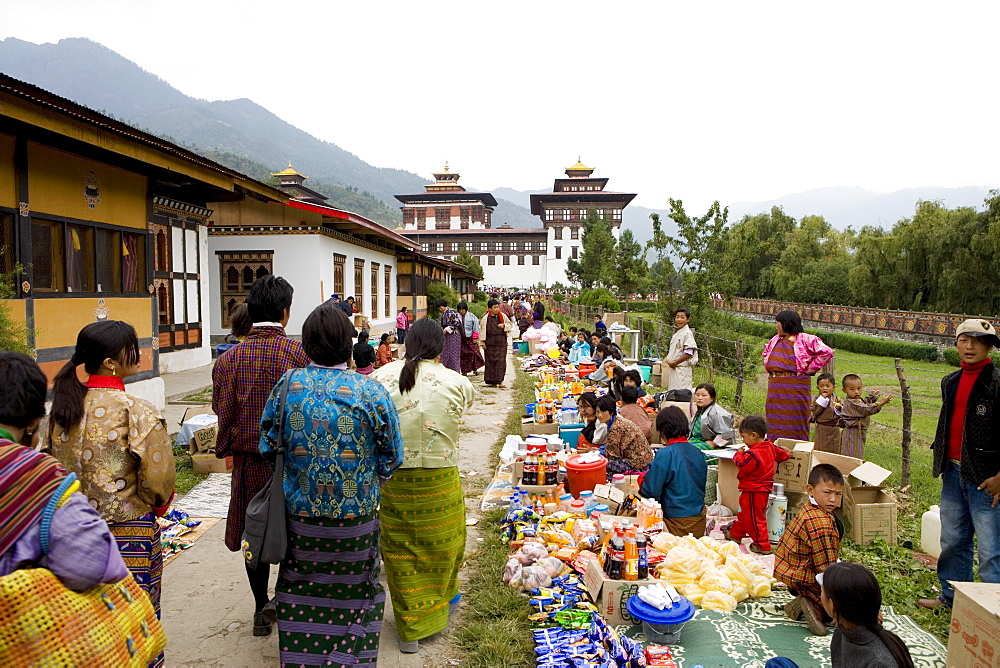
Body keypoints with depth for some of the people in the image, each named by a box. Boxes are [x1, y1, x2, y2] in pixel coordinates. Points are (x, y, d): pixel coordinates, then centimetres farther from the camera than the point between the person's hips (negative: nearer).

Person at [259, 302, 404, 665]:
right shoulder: (371, 390, -15)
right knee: (352, 593, 17)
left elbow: (267, 446, 1)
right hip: (356, 515, -2)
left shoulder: (287, 384, -9)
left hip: (299, 513, 2)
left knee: (301, 595, 20)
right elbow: (390, 458, -7)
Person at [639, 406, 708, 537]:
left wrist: (642, 478, 5)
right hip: (699, 519, 6)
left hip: (677, 521, -6)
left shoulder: (665, 454, -18)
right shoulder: (698, 453, 1)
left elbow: (651, 490, -16)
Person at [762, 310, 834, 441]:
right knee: (776, 425, 7)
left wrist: (810, 369, -9)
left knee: (795, 424, -1)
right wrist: (769, 369, 19)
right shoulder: (775, 340, 14)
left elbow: (826, 352, -12)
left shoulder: (806, 340, -7)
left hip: (796, 387, -6)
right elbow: (766, 353, 34)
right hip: (775, 388, 6)